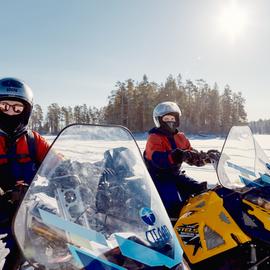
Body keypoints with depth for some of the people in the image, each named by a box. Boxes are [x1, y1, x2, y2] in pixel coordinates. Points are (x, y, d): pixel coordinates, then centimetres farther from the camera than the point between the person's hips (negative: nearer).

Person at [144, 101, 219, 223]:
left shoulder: (180, 137, 13)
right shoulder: (154, 138, -10)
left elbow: (191, 155, 12)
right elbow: (158, 159, -27)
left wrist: (204, 157, -8)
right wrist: (175, 156, -42)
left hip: (176, 175, 7)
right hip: (159, 177, -7)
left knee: (200, 190, -3)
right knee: (175, 204, -26)